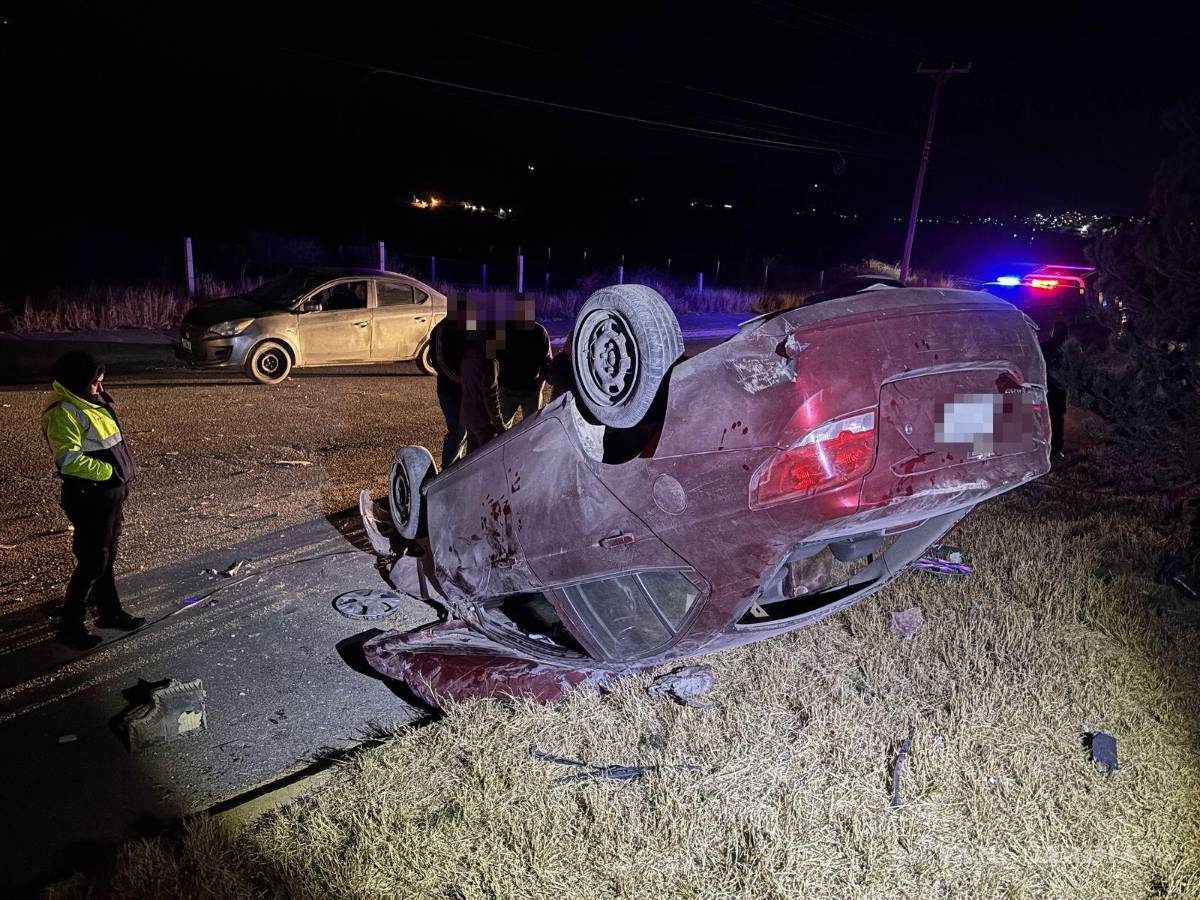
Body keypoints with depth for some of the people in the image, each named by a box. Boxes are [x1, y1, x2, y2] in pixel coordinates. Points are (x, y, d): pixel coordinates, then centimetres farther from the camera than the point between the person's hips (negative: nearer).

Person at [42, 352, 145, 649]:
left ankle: (110, 612, 35)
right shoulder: (63, 413, -20)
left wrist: (122, 472, 11)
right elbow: (69, 460, -28)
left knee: (106, 557, 20)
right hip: (90, 499, -9)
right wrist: (109, 471, -21)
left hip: (110, 494, 9)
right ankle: (70, 627, 14)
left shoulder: (90, 402, 9)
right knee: (92, 563, 0)